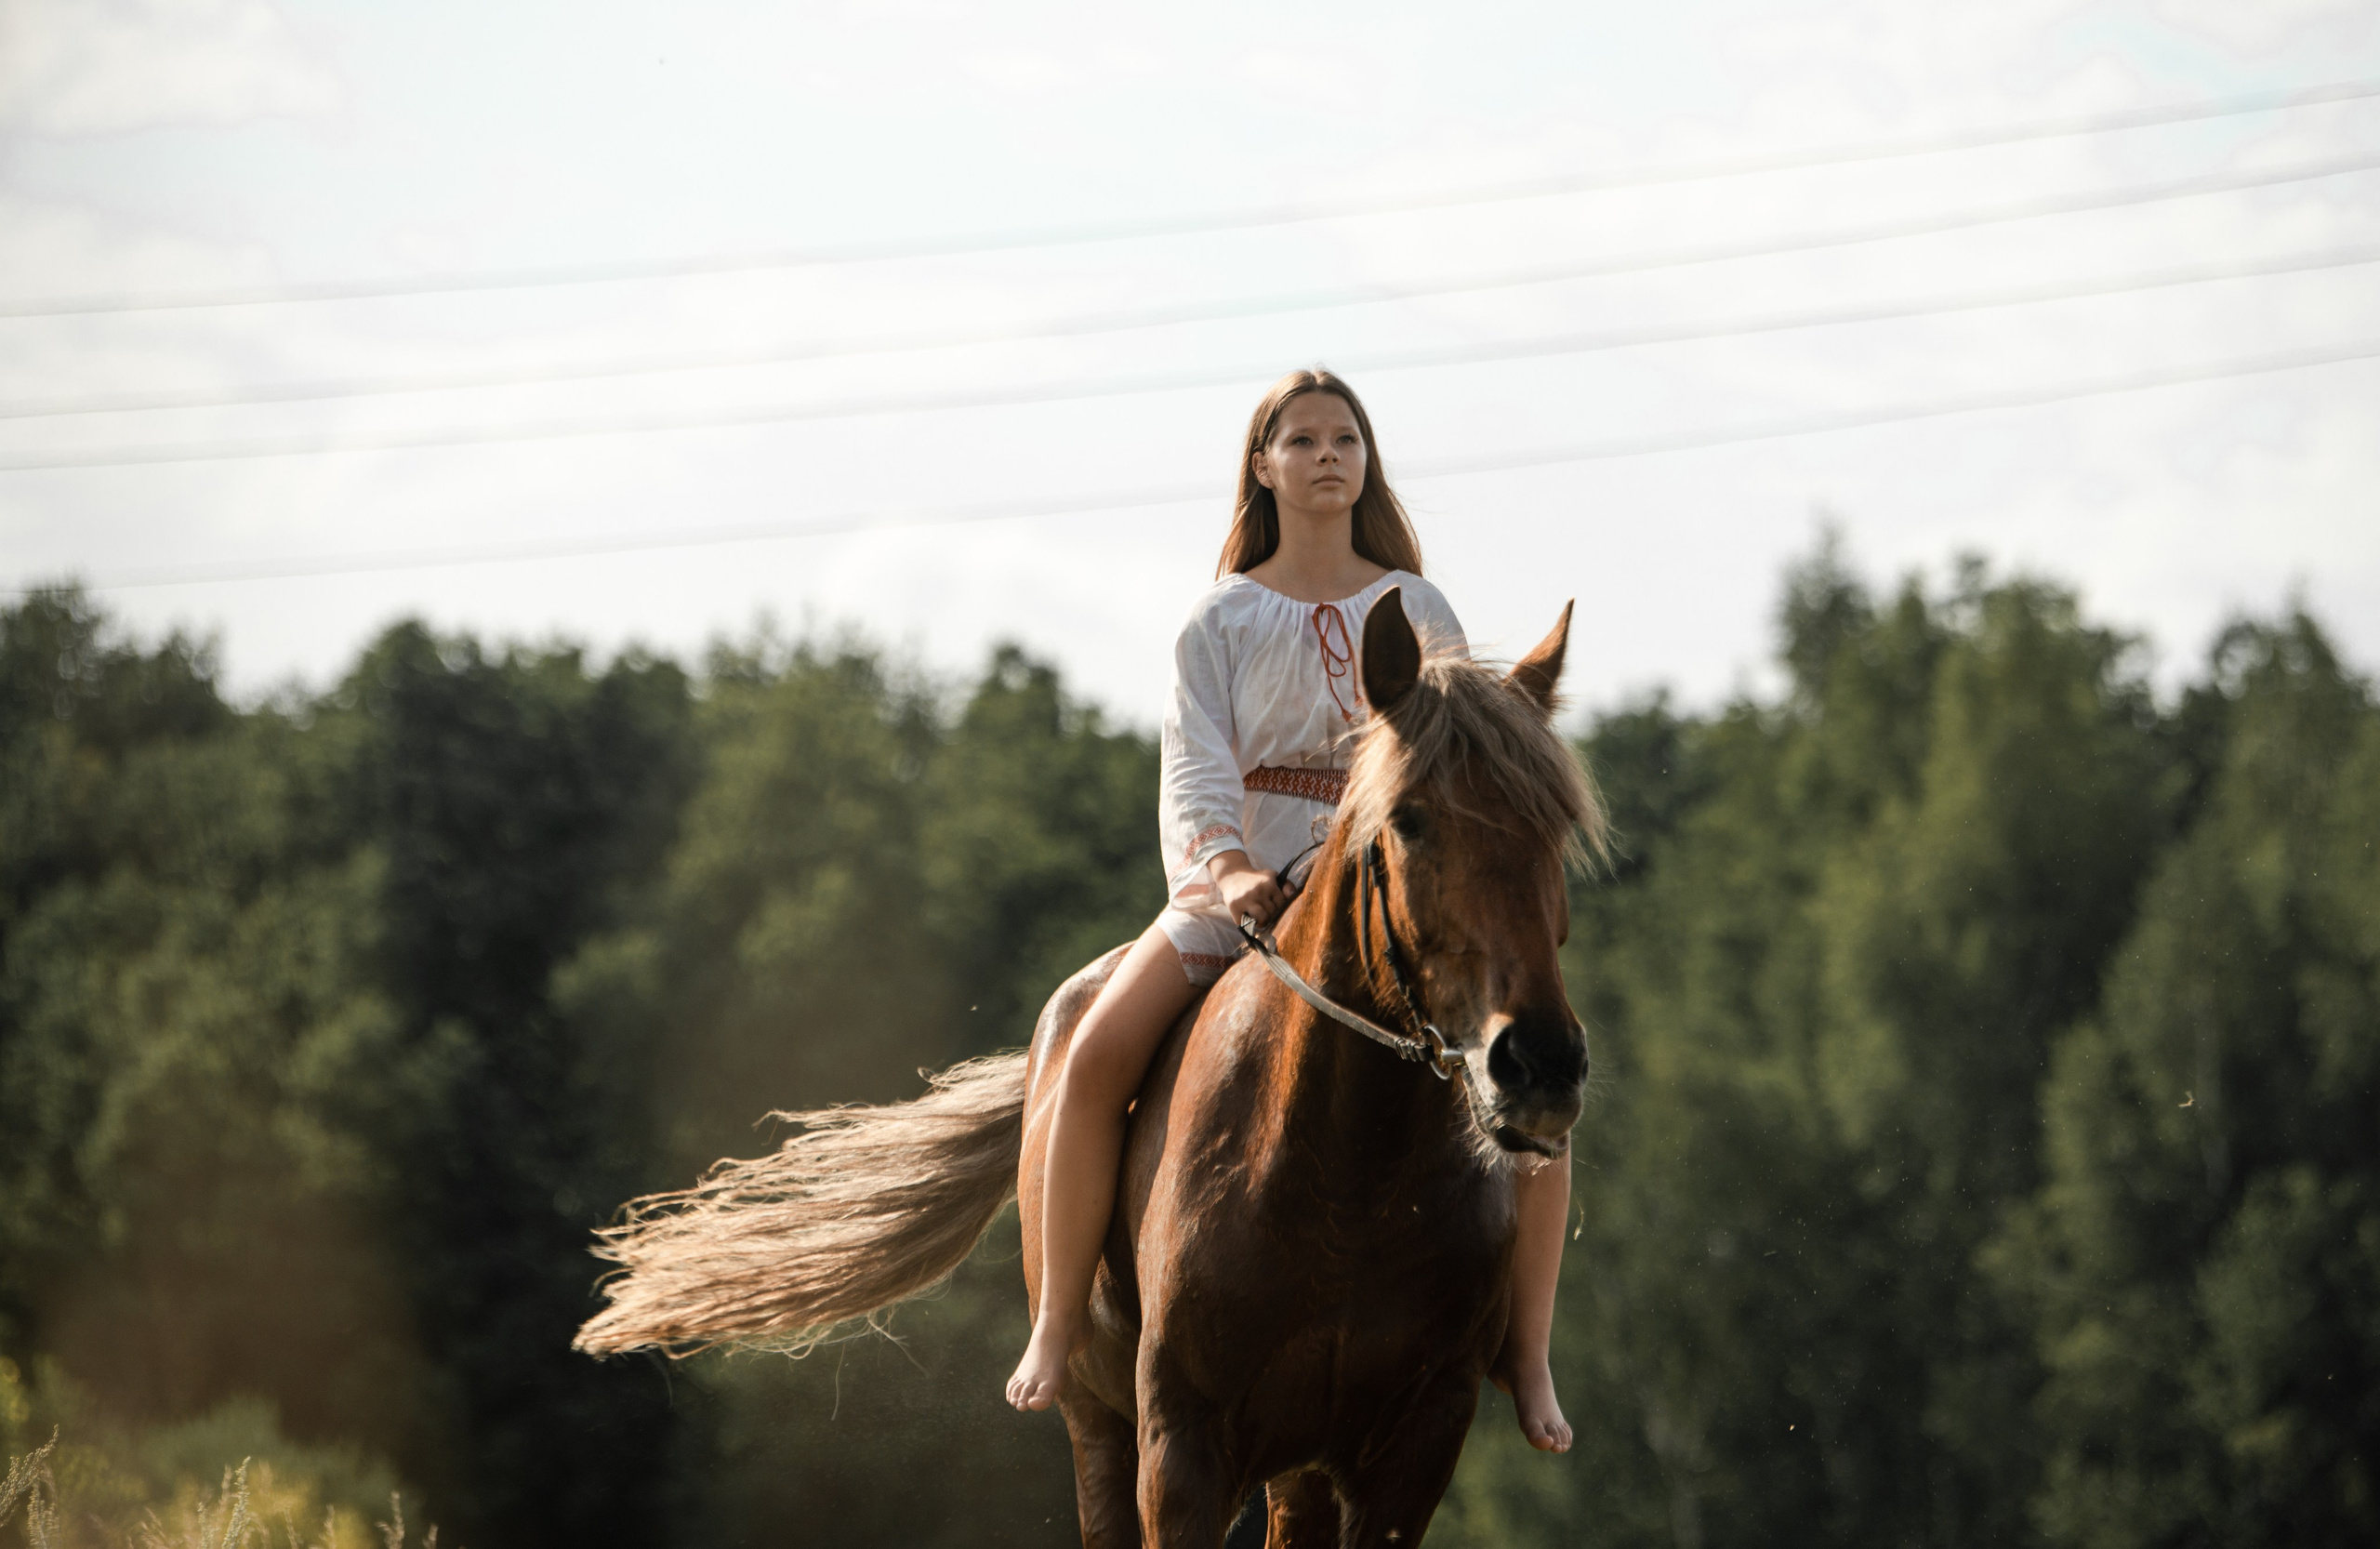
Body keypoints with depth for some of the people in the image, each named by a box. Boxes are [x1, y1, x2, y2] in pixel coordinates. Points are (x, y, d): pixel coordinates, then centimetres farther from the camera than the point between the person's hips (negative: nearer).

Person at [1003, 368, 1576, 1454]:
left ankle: (1527, 1353, -10)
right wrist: (1229, 869, -23)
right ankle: (1059, 1322, -12)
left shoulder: (1416, 611, 14)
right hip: (1239, 883, -1)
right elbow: (1195, 762, -3)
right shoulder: (1223, 620, 10)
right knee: (1099, 1054, -25)